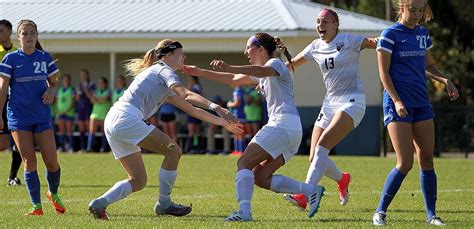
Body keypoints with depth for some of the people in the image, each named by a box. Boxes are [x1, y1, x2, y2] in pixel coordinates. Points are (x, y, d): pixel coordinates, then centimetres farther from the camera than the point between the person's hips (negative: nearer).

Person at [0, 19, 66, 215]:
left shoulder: (45, 58, 6)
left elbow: (53, 82, 17)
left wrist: (51, 91, -7)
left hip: (42, 116, 2)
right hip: (19, 117, -2)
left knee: (51, 162, -3)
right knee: (29, 161, -6)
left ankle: (54, 195, 25)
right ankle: (36, 206, 1)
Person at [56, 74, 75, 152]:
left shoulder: (71, 90, 0)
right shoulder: (59, 90, 15)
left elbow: (73, 102, -6)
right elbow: (57, 101, 16)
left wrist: (67, 110, -15)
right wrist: (57, 109, -1)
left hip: (69, 113, -5)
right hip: (60, 112, 5)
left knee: (69, 130, -6)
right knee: (61, 130, 3)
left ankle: (70, 146, -5)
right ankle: (62, 146, 6)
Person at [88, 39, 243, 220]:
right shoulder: (164, 70, 1)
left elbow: (190, 108, 32)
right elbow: (185, 94, -19)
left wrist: (222, 122, 29)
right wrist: (215, 107, -29)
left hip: (112, 123, 10)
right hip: (127, 118, -10)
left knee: (138, 181, 10)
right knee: (173, 150, -7)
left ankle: (99, 203, -3)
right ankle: (164, 204, 1)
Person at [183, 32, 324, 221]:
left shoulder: (276, 63, -2)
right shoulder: (262, 75, 27)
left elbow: (261, 71, -27)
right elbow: (234, 80, 34)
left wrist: (229, 68, -42)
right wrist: (201, 73, 29)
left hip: (282, 124, -9)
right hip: (293, 130, 9)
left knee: (244, 163, -13)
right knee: (260, 177, 4)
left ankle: (244, 211, -29)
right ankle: (310, 190, 0)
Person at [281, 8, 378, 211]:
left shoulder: (349, 41, -4)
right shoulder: (316, 47, 12)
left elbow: (375, 42, -13)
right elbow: (291, 64, 23)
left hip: (352, 102, -6)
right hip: (330, 103, 6)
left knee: (322, 145, -23)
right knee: (314, 157, -2)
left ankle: (304, 196, -31)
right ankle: (342, 179, 30)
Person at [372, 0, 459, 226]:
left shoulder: (423, 33, 13)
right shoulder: (390, 35, -6)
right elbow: (384, 72, -8)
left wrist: (444, 80, 6)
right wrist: (397, 101, -19)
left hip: (421, 103, 6)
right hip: (397, 103, -6)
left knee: (426, 159, 3)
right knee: (405, 163, -13)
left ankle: (431, 214, 10)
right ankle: (380, 212, -2)